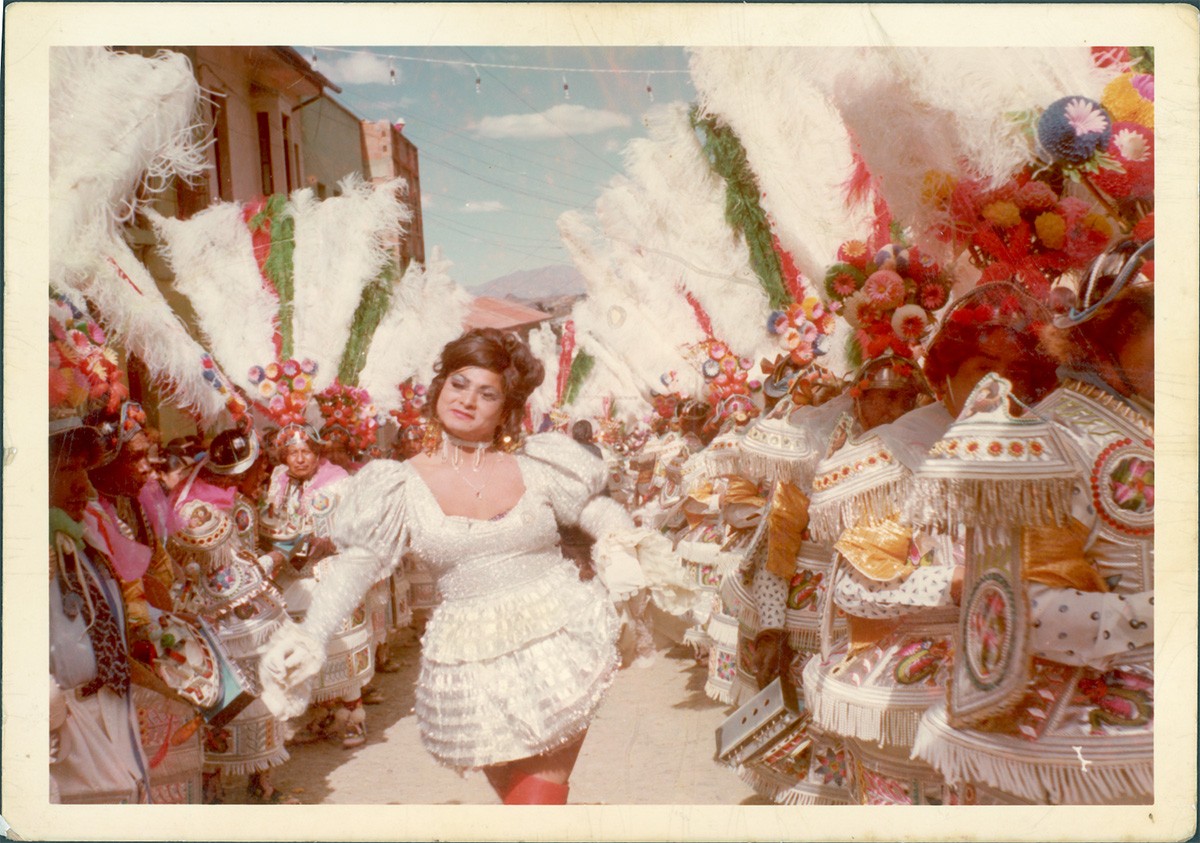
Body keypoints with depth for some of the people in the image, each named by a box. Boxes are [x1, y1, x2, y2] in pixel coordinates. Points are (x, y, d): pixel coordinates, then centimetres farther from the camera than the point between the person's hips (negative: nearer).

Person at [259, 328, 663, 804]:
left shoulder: (536, 466, 1)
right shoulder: (405, 486, 0)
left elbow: (598, 511, 12)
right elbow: (355, 564, -5)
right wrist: (311, 636, -16)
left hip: (558, 648, 0)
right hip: (476, 666, 0)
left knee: (542, 795, -2)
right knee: (513, 791, 7)